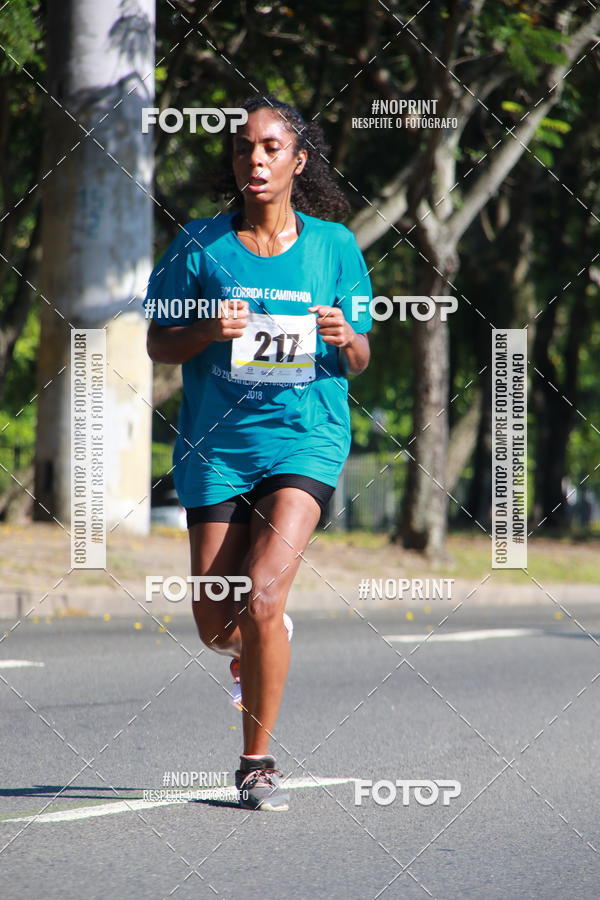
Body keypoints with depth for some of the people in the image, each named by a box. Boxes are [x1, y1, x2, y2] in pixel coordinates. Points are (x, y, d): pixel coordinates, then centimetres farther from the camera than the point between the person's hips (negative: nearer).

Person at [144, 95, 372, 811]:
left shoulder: (334, 244, 4)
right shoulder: (200, 244, 2)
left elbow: (358, 362, 11)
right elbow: (158, 344, 5)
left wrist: (345, 340, -12)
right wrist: (206, 332, -15)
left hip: (305, 438, -1)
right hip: (216, 444, 1)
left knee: (262, 598, -19)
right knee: (216, 627, 1)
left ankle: (257, 761, -4)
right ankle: (264, 644, 40)